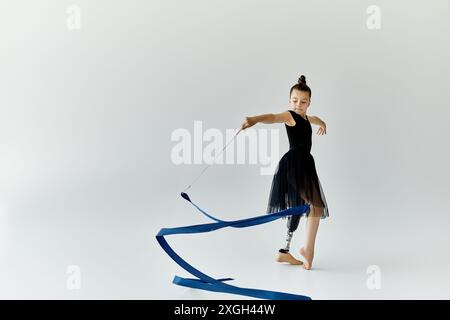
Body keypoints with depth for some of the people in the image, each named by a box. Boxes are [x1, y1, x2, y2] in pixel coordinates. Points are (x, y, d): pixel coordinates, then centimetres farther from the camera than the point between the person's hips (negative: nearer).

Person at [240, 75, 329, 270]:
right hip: (293, 164, -10)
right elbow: (273, 117, -31)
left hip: (305, 164, 10)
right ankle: (308, 250, -13)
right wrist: (255, 119, -52)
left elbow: (315, 119, 45)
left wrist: (322, 123, 69)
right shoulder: (289, 116, -7)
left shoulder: (305, 118, 18)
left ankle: (285, 252, 20)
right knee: (315, 204, -18)